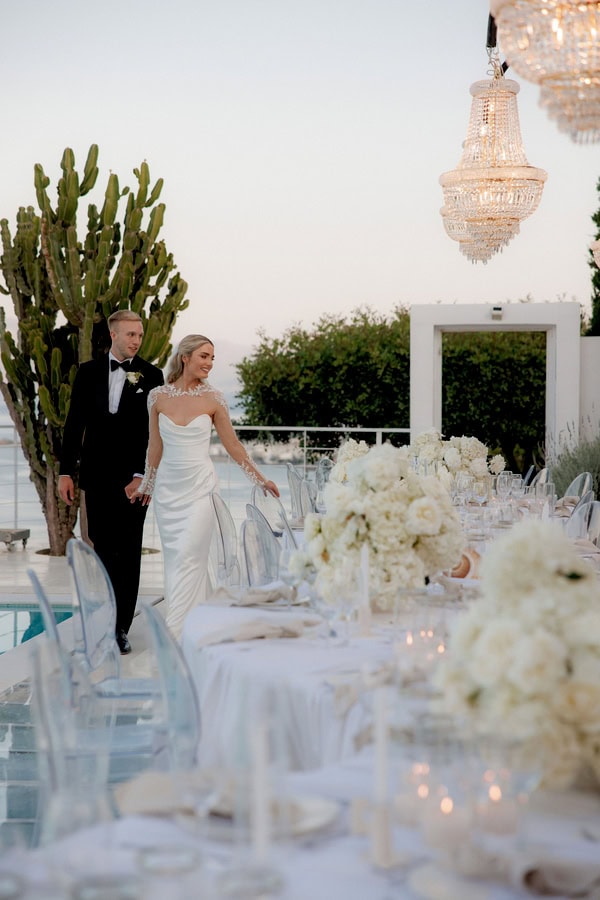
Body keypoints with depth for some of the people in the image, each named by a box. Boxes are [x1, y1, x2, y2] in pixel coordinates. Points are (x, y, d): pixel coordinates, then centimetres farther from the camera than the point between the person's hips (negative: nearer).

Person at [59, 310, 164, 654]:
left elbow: (156, 432, -4)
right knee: (102, 549, 7)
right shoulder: (89, 372, 6)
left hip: (132, 478, -2)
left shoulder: (151, 375, 0)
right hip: (97, 476, 2)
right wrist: (66, 471, 2)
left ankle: (121, 628, 4)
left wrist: (142, 475, -12)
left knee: (129, 554, 1)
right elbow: (74, 424, 7)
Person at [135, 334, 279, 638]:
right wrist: (146, 485, 19)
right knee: (173, 559, 4)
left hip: (199, 487, -3)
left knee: (188, 558, -9)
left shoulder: (213, 399, -1)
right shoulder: (158, 396, 2)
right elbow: (155, 447, 12)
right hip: (168, 488, 3)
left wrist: (261, 481, 8)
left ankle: (175, 633, -10)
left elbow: (233, 446, 6)